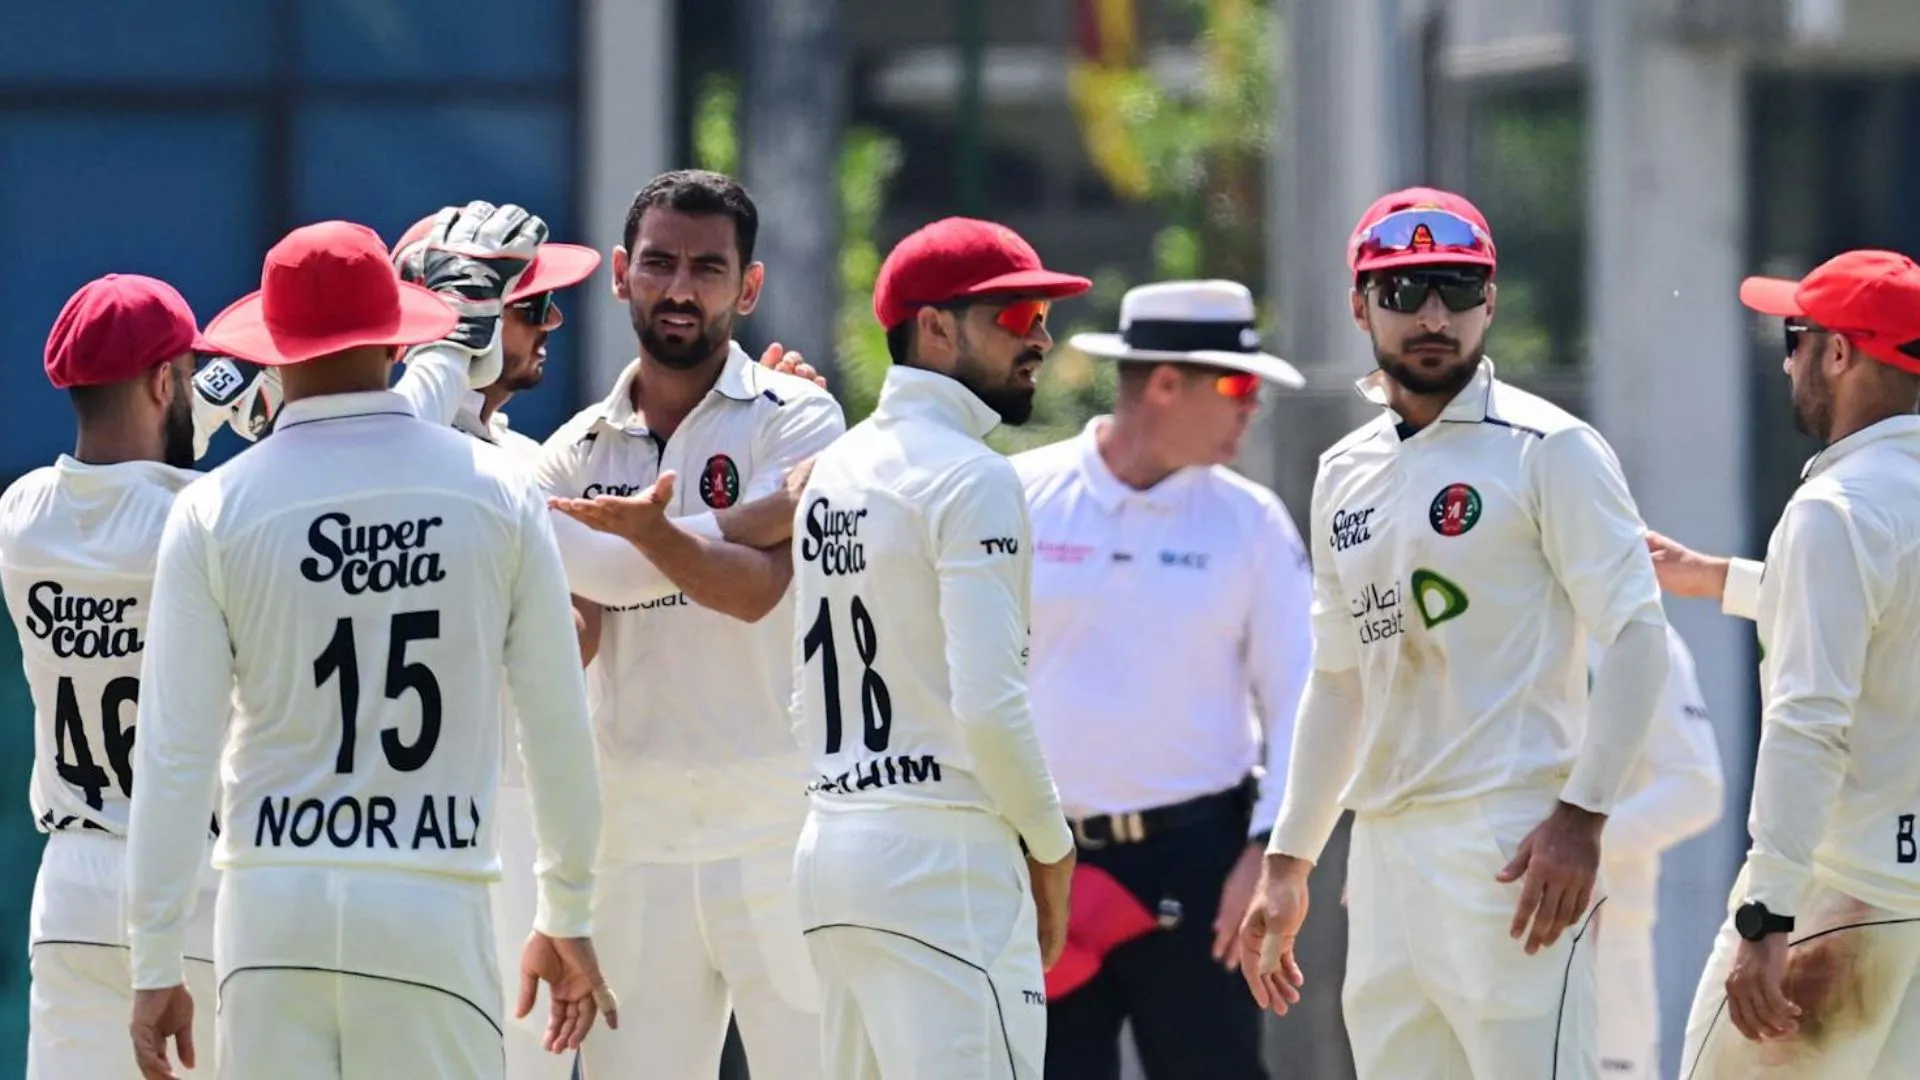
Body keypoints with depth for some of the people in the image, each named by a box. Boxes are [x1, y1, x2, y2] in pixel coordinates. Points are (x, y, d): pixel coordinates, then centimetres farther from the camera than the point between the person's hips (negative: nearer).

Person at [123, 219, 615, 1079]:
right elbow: (559, 730, 7)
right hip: (432, 910, 0)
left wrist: (154, 968, 4)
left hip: (273, 911, 0)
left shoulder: (214, 510, 0)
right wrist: (567, 919, 18)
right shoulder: (496, 492, 3)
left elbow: (173, 756, -1)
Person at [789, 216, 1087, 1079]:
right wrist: (1050, 847, -5)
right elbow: (988, 704, -19)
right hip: (943, 860, -9)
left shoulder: (832, 473, 17)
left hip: (830, 843, 9)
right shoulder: (970, 478, -10)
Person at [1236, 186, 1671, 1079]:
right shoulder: (1346, 475, 18)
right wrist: (1287, 862, 21)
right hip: (1385, 854, 7)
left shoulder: (1547, 451, -4)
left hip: (1510, 848, -7)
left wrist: (1582, 815, -20)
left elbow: (1637, 637, -10)